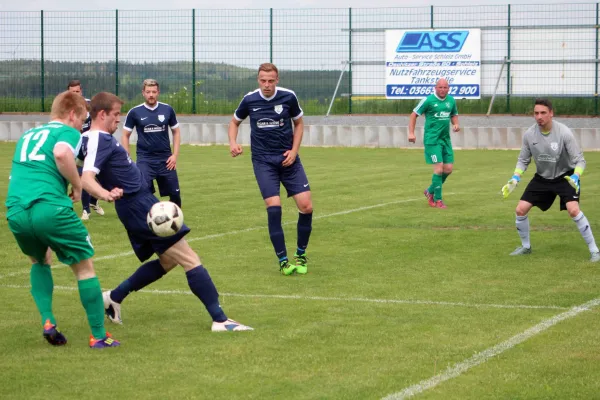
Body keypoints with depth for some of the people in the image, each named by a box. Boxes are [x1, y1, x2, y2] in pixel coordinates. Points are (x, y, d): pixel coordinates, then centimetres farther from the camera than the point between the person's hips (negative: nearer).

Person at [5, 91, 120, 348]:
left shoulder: (28, 135, 29)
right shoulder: (68, 132, 8)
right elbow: (61, 153, -16)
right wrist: (78, 186, -1)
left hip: (15, 211, 6)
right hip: (50, 208, -6)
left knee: (40, 261, 32)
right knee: (85, 267, 10)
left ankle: (47, 322, 16)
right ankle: (99, 336, 11)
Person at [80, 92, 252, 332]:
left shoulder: (96, 139, 11)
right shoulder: (100, 141, -18)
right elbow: (86, 179, -33)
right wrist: (106, 194, -53)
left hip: (137, 206, 11)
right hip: (140, 206, -11)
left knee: (167, 260, 20)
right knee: (190, 259, -9)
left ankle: (114, 298, 21)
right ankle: (220, 320, -9)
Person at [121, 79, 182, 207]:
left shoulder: (168, 110, 1)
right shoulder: (135, 112, -4)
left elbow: (176, 132, 11)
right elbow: (125, 136, 4)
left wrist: (175, 155, 1)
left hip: (165, 159, 2)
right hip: (144, 160, -2)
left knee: (175, 194, 6)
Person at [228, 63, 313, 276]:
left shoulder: (288, 97, -6)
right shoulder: (249, 100, -4)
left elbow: (298, 123, 10)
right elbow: (235, 121, 14)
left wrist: (294, 151, -2)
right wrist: (233, 142, -4)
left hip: (288, 158, 1)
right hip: (263, 161, -1)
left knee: (306, 206, -8)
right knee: (274, 207, -16)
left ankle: (301, 255, 13)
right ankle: (283, 261, -5)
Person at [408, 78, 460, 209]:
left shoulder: (451, 100, 8)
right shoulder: (428, 100, -9)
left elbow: (454, 114, 24)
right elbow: (414, 114, -3)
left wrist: (456, 124, 1)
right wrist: (411, 133, -11)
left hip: (446, 139, 6)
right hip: (432, 139, -6)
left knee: (448, 169, 4)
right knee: (439, 168, -12)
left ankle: (430, 191, 26)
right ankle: (437, 200, 0)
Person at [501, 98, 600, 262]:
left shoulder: (564, 133, -24)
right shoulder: (529, 134, -12)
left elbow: (579, 160, -19)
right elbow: (523, 160, 2)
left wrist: (575, 177, -38)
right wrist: (515, 179, -13)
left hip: (566, 176, -4)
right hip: (542, 178, 5)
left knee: (573, 210, -26)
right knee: (520, 210, -2)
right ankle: (526, 246, 23)